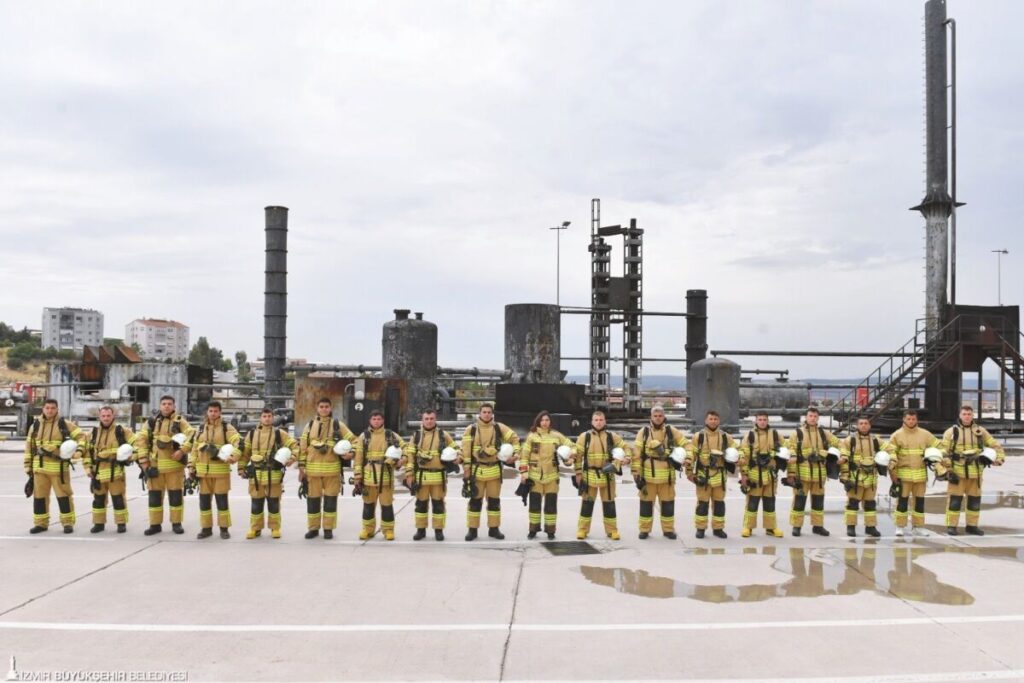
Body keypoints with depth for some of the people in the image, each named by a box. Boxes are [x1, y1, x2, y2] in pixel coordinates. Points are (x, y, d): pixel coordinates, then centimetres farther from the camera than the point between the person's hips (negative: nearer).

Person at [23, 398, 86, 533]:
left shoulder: (64, 424, 0)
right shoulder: (35, 425, 10)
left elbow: (81, 436, -2)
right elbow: (29, 446, 13)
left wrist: (79, 451, -18)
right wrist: (28, 466, 9)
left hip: (59, 466, -3)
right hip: (39, 467, 4)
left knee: (63, 494, -1)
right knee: (39, 495, 8)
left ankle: (68, 523, 8)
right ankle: (41, 523, 20)